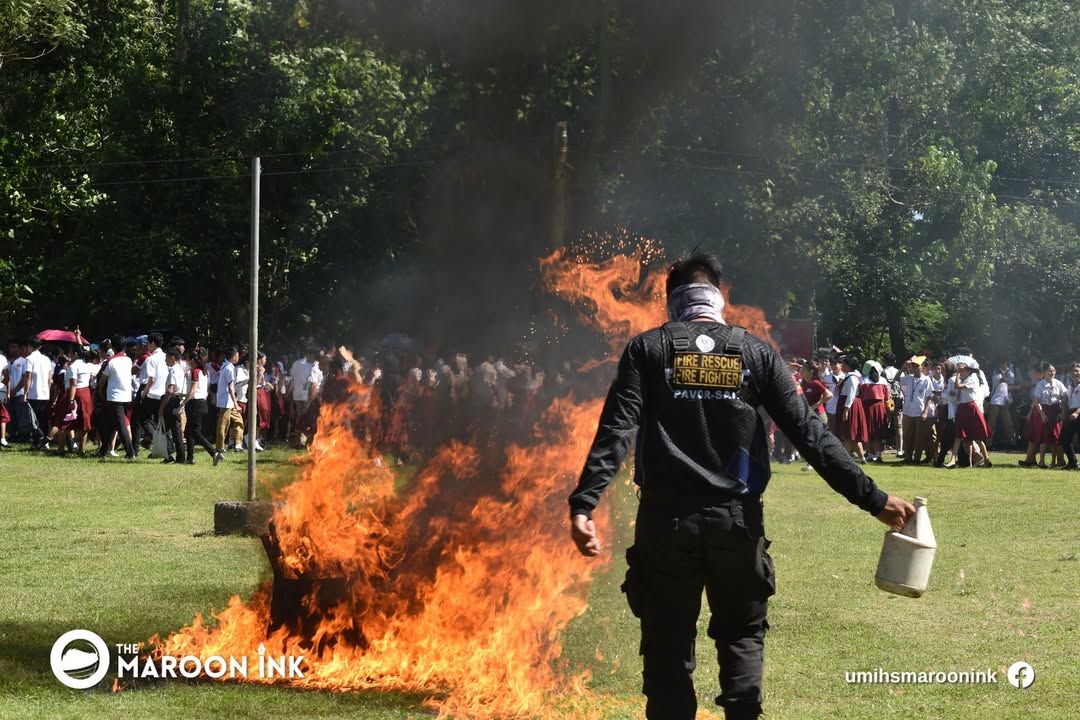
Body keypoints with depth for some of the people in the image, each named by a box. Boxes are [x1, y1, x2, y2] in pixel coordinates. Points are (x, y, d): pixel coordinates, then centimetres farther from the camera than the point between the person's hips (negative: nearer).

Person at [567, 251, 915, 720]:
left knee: (668, 643, 8)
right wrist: (871, 497, 0)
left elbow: (616, 431, -11)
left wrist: (583, 504, -18)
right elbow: (808, 433, -2)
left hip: (666, 520, -1)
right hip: (736, 520, 1)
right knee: (742, 633, 19)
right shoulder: (756, 352, 3)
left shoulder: (648, 348, 1)